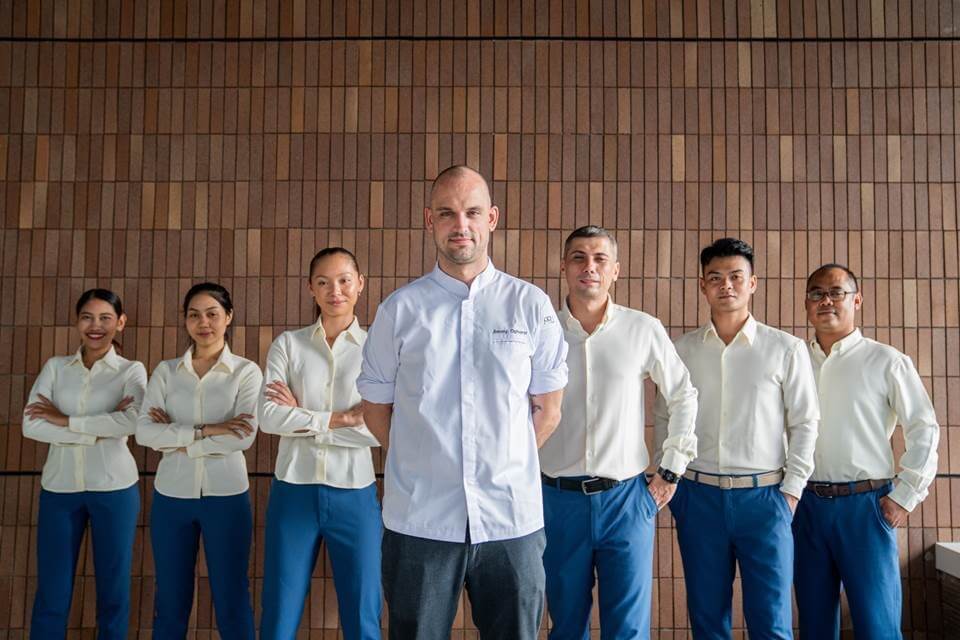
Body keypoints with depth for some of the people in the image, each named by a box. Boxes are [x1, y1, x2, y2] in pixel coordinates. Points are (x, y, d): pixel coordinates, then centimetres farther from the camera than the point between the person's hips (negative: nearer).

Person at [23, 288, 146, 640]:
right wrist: (99, 431, -14)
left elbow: (131, 422, -18)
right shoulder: (55, 367, 7)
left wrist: (63, 420, -12)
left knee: (113, 589, 8)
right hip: (59, 487, 2)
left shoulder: (132, 371, 1)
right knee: (51, 592, 7)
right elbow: (30, 425, -6)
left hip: (113, 487, -1)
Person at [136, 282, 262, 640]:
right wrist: (204, 431, -17)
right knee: (170, 602, 12)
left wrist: (176, 439, -11)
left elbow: (244, 437, -13)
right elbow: (143, 432, -6)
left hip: (226, 495, -2)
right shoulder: (165, 372, 6)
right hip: (172, 495, 2)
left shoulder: (246, 371, -1)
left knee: (232, 602, 6)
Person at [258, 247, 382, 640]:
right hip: (293, 491, 1)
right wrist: (342, 419, -12)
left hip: (354, 494, -1)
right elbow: (268, 416, -7)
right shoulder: (288, 344, 5)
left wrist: (302, 418, -9)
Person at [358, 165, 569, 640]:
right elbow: (376, 409, 8)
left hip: (512, 518, 1)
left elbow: (547, 410, 8)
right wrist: (426, 465, 3)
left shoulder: (530, 306, 2)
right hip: (419, 520, 0)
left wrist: (505, 469, 4)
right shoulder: (399, 309, 2)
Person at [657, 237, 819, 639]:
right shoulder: (681, 350, 5)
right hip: (699, 496, 2)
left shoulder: (786, 349, 0)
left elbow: (805, 423, 1)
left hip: (764, 496, -2)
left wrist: (791, 491, -3)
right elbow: (664, 419, 10)